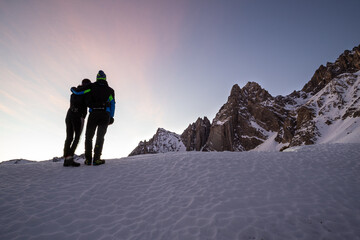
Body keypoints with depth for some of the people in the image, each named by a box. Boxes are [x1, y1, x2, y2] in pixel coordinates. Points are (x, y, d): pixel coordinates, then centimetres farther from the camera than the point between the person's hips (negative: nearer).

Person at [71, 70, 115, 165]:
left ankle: (88, 159, 7)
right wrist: (111, 117, 14)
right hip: (105, 114, 1)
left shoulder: (92, 86, 9)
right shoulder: (110, 90, 15)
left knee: (89, 136, 12)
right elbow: (112, 104, 12)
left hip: (93, 114, 0)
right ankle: (96, 159, -6)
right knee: (100, 137, 6)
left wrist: (73, 89, 28)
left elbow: (77, 91, 5)